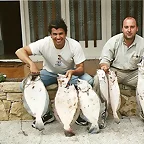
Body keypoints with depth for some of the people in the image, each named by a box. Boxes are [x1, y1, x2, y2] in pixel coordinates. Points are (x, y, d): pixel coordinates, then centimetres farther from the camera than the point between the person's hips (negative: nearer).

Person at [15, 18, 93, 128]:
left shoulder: (75, 45, -22)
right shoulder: (44, 43, -23)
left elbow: (81, 68, -21)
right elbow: (20, 51, -25)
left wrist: (73, 72, -45)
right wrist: (31, 63, -44)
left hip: (69, 73, 0)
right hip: (49, 73, 1)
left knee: (89, 81, -29)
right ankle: (46, 114, -5)